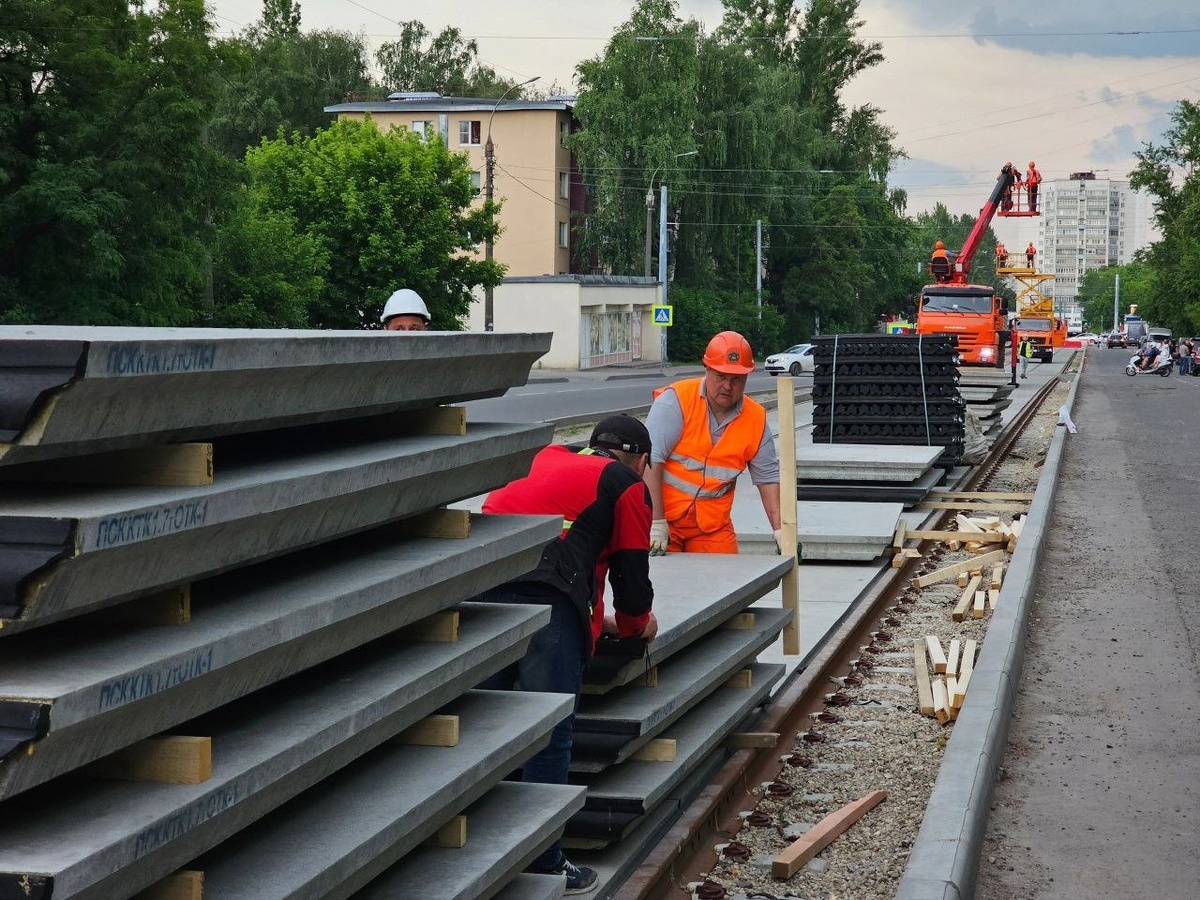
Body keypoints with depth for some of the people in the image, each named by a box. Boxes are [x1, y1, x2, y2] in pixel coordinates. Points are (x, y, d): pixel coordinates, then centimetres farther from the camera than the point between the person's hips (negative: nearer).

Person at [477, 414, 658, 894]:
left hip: (477, 581, 6)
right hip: (544, 601, -6)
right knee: (551, 734, 1)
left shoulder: (549, 459, 32)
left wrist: (594, 617, 54)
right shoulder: (629, 487, 14)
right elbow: (631, 567, 17)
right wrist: (634, 623, 38)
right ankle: (543, 864, 4)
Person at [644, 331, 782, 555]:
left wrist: (779, 529, -1)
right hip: (663, 518, -4)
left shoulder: (756, 419, 4)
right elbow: (651, 461, -17)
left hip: (712, 526, 4)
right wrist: (656, 523, -22)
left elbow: (768, 477, 11)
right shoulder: (676, 400, -11)